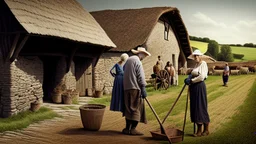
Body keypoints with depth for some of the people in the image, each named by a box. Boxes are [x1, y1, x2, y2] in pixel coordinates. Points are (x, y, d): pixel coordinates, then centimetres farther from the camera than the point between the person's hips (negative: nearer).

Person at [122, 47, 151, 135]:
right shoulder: (137, 61, -9)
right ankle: (133, 129, -6)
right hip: (135, 88, -9)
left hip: (127, 87, 9)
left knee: (129, 108, 12)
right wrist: (143, 88, -16)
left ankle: (127, 128, 15)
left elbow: (124, 70, 25)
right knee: (137, 108, -5)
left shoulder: (129, 60, 19)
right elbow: (140, 76, -15)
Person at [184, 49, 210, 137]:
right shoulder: (196, 65, 18)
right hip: (193, 88, 8)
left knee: (201, 107, -3)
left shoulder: (203, 64, -8)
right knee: (195, 108, 7)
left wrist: (191, 80, -12)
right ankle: (199, 130, 14)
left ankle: (206, 129, 10)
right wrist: (189, 78, -1)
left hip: (200, 87, -8)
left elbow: (201, 77, -18)